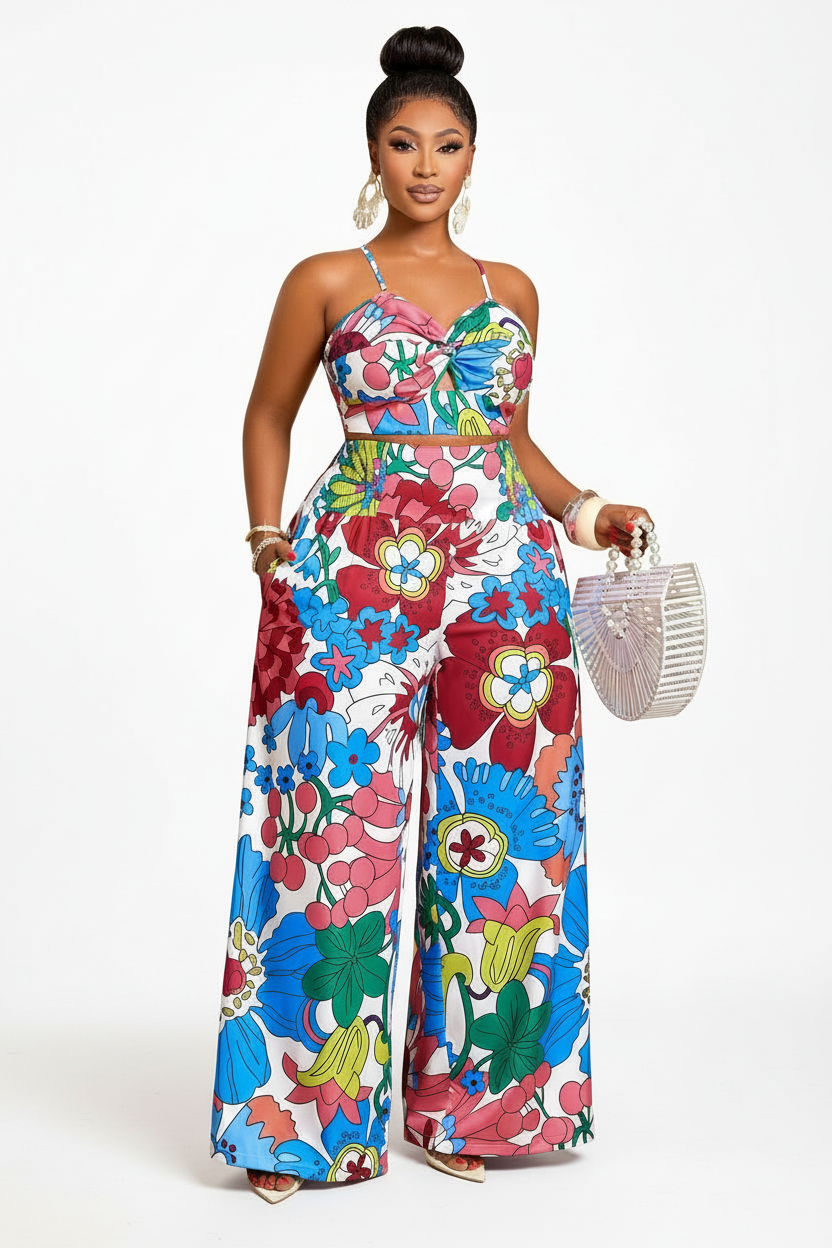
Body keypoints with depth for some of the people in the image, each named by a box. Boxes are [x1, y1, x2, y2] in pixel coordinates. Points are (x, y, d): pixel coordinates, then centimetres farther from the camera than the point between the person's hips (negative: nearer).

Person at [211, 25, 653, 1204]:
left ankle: (471, 1096, 16)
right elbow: (268, 417, 13)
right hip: (357, 575, -3)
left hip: (503, 575, 4)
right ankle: (308, 1113, 7)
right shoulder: (328, 282, 6)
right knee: (343, 828, -5)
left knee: (504, 830, 2)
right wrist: (270, 540, 2)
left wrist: (582, 509, 7)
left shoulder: (512, 291, 15)